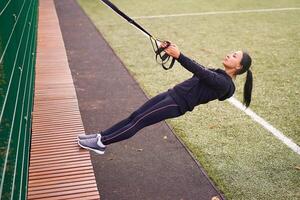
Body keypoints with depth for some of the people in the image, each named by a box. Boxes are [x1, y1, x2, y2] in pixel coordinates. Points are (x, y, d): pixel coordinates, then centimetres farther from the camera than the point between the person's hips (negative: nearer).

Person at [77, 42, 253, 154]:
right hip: (172, 94, 8)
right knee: (134, 116, 3)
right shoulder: (218, 73, 17)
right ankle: (101, 136, 7)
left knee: (139, 121, -11)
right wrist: (174, 52, 2)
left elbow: (200, 71, -21)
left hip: (178, 103, -8)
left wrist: (179, 55, -28)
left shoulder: (225, 84, -11)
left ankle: (101, 143, -6)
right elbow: (197, 68, 13)